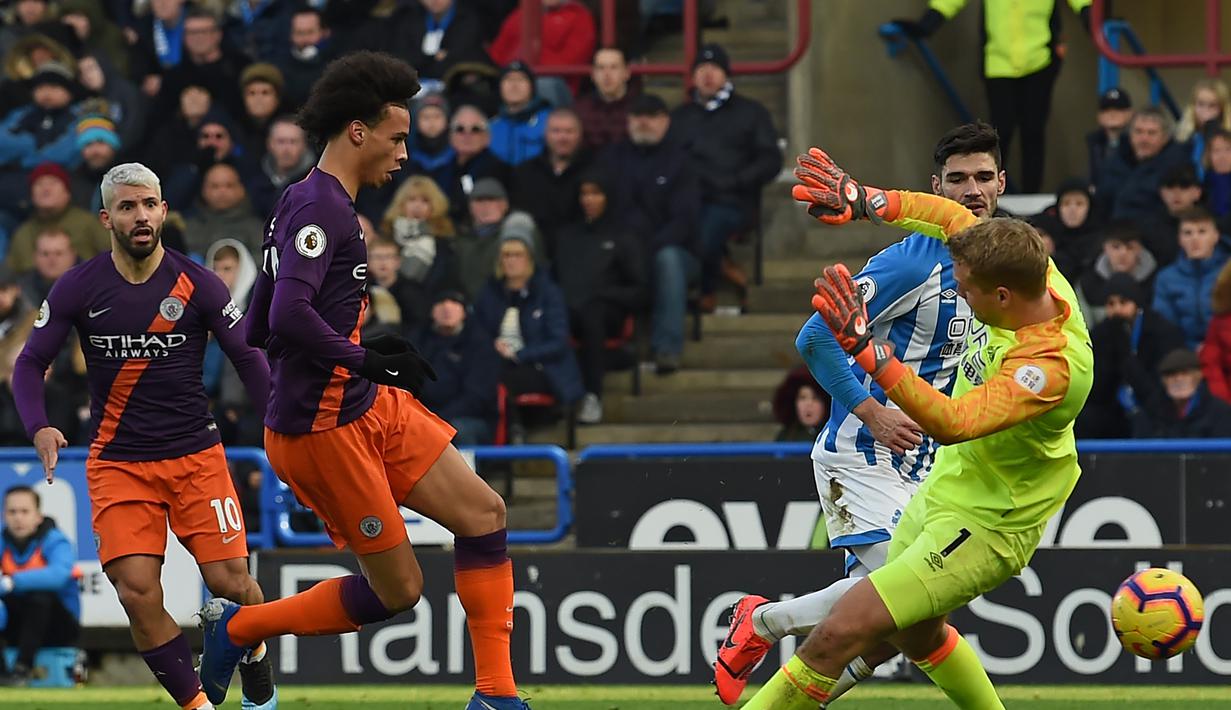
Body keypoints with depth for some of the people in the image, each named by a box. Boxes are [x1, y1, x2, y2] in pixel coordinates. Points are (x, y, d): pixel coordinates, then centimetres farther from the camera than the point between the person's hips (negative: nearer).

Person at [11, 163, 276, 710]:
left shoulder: (195, 283, -3)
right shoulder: (79, 288, -2)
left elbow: (248, 358, 1)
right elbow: (30, 363, 3)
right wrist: (39, 428, -15)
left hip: (196, 454, 0)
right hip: (117, 461, 0)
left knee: (231, 583, -7)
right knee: (138, 595, -15)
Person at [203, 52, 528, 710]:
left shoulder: (314, 203, 15)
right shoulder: (317, 205, -16)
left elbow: (260, 328, 19)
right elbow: (289, 316, -30)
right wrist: (368, 363, -23)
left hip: (371, 409, 10)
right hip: (324, 426, -10)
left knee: (484, 512, 3)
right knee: (396, 589, -2)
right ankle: (236, 627, 13)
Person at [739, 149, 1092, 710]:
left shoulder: (1050, 365, -36)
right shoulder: (1038, 275, -12)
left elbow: (953, 423, -48)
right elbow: (954, 219, 6)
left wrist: (867, 347, -55)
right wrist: (865, 202, 0)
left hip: (982, 531, -10)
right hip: (940, 494, 10)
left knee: (840, 633, -16)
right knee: (915, 633, 29)